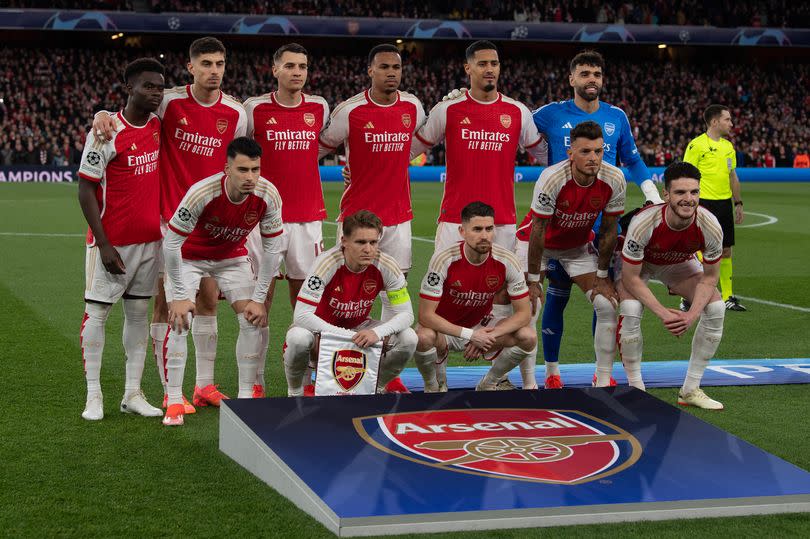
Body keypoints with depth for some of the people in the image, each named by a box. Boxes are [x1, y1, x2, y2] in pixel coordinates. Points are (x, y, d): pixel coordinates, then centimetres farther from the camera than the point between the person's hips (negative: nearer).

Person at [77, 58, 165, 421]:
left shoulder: (160, 126, 4)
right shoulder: (106, 132, -13)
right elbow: (85, 190, -12)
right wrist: (104, 244, -16)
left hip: (149, 238, 6)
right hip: (112, 240, -6)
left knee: (139, 312, 8)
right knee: (96, 312, 0)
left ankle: (133, 394, 14)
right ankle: (93, 396, 8)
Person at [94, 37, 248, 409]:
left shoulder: (235, 113, 1)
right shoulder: (169, 101, -8)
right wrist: (103, 114, -23)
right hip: (170, 217, -4)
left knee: (208, 300, 9)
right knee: (167, 301, -2)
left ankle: (204, 385, 21)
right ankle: (170, 391, 5)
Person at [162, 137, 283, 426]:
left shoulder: (268, 196, -26)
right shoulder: (201, 193, -36)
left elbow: (271, 249, -12)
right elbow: (171, 243, -25)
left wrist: (259, 299, -12)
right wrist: (179, 296, -22)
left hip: (232, 256, 3)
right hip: (189, 256, -3)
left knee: (253, 320, -8)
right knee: (180, 321, -16)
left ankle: (246, 397, 5)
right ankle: (174, 403, -6)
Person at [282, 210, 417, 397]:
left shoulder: (387, 266, -19)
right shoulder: (327, 263, -28)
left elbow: (406, 314, -14)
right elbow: (302, 315, -32)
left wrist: (377, 332, -34)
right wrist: (346, 337, -37)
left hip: (359, 329, 3)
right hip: (321, 327, -3)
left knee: (408, 339, -20)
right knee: (298, 337, -37)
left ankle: (376, 388, 6)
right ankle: (295, 392, -6)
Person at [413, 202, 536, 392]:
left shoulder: (507, 261, -17)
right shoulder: (444, 260, -25)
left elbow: (523, 313, -12)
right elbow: (425, 315, -25)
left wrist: (488, 336, -25)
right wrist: (469, 335, -31)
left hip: (480, 327, 3)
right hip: (444, 329, -3)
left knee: (528, 337, -20)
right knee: (424, 337, -37)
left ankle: (487, 385, 5)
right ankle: (431, 387, -3)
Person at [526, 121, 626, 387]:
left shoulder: (614, 179, -22)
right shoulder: (552, 178, -33)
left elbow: (608, 230, -9)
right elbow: (538, 231, -24)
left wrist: (602, 277, -5)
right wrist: (533, 281, -20)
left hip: (579, 246, 3)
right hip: (541, 243, -3)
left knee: (607, 305, -7)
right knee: (527, 308, -14)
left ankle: (603, 381, 5)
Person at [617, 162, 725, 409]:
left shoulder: (710, 227, -30)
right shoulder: (643, 223, -40)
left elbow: (709, 277, -14)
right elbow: (630, 278, -28)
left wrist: (692, 315, -28)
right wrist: (663, 313, -33)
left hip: (679, 263, 4)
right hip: (638, 263, -3)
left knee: (716, 308, -14)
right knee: (631, 310, -30)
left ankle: (690, 390, 0)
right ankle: (636, 389, -11)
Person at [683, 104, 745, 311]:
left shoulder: (728, 146, 13)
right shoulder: (696, 145, -9)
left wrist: (738, 203, 17)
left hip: (724, 204, 7)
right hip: (704, 203, -7)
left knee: (726, 250, 10)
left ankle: (727, 297, 19)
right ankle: (688, 299, 2)